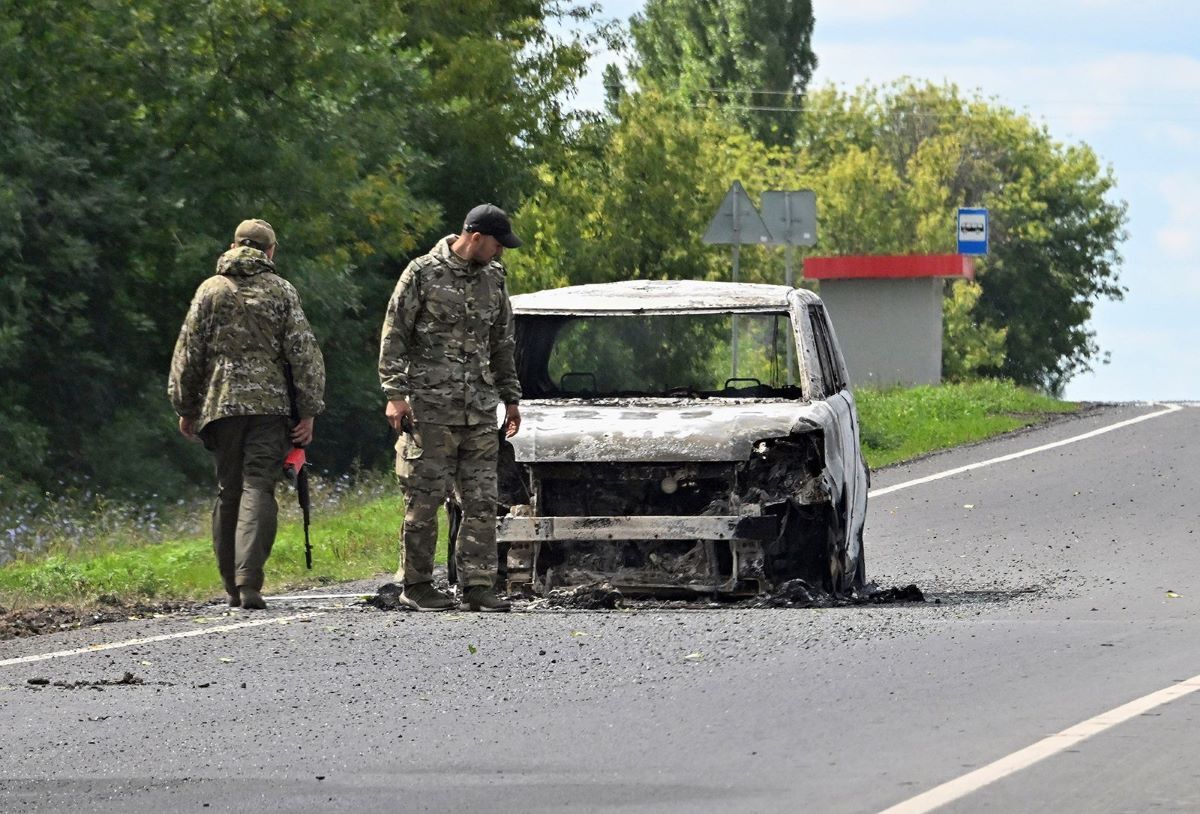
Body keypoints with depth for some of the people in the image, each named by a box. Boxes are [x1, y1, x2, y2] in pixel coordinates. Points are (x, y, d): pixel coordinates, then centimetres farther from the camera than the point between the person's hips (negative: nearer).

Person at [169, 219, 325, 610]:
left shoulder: (210, 290, 7)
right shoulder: (281, 292, 3)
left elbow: (188, 353, 7)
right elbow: (303, 353, -1)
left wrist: (186, 408, 14)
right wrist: (308, 411, 1)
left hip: (221, 403, 2)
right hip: (269, 403, -2)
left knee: (228, 494, 11)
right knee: (257, 490, -7)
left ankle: (233, 586, 14)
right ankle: (248, 582, -22)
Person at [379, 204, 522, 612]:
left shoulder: (493, 278, 13)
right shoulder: (423, 273, -4)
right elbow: (394, 336, -4)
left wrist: (510, 398, 21)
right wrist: (395, 394, -10)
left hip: (480, 410, 5)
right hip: (430, 407, -5)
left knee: (482, 501, 0)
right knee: (424, 499, -3)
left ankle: (478, 584, 2)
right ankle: (415, 583, 4)